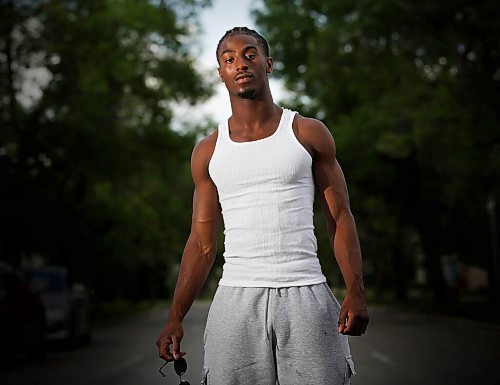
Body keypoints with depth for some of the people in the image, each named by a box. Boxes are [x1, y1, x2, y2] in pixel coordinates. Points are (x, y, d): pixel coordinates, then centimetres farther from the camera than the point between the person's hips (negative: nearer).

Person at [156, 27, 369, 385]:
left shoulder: (309, 133, 6)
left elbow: (340, 218, 4)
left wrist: (356, 292, -9)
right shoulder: (208, 151, 10)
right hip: (237, 298, 1)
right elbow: (203, 243, 11)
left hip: (305, 295, -1)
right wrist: (175, 318, 3)